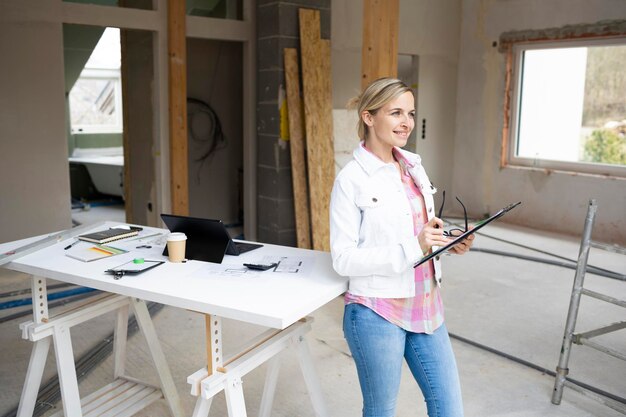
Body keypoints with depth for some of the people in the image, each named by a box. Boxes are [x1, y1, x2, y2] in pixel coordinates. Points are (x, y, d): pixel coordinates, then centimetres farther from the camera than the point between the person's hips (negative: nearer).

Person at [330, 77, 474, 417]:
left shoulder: (414, 167, 6)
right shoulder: (352, 179, -14)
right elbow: (343, 259, -17)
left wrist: (448, 241, -4)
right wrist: (412, 247, -24)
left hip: (425, 307, 7)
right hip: (377, 314, -6)